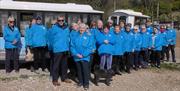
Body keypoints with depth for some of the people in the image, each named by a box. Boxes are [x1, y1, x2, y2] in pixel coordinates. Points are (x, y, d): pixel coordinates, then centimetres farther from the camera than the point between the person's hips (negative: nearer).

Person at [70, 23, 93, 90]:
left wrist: (83, 55, -15)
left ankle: (86, 83, 9)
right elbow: (72, 46, 1)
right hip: (77, 57, 3)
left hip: (85, 57, -3)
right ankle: (80, 81, 29)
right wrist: (76, 54, -12)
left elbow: (89, 47, -8)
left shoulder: (88, 36, -1)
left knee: (85, 70, -3)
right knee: (79, 70, 14)